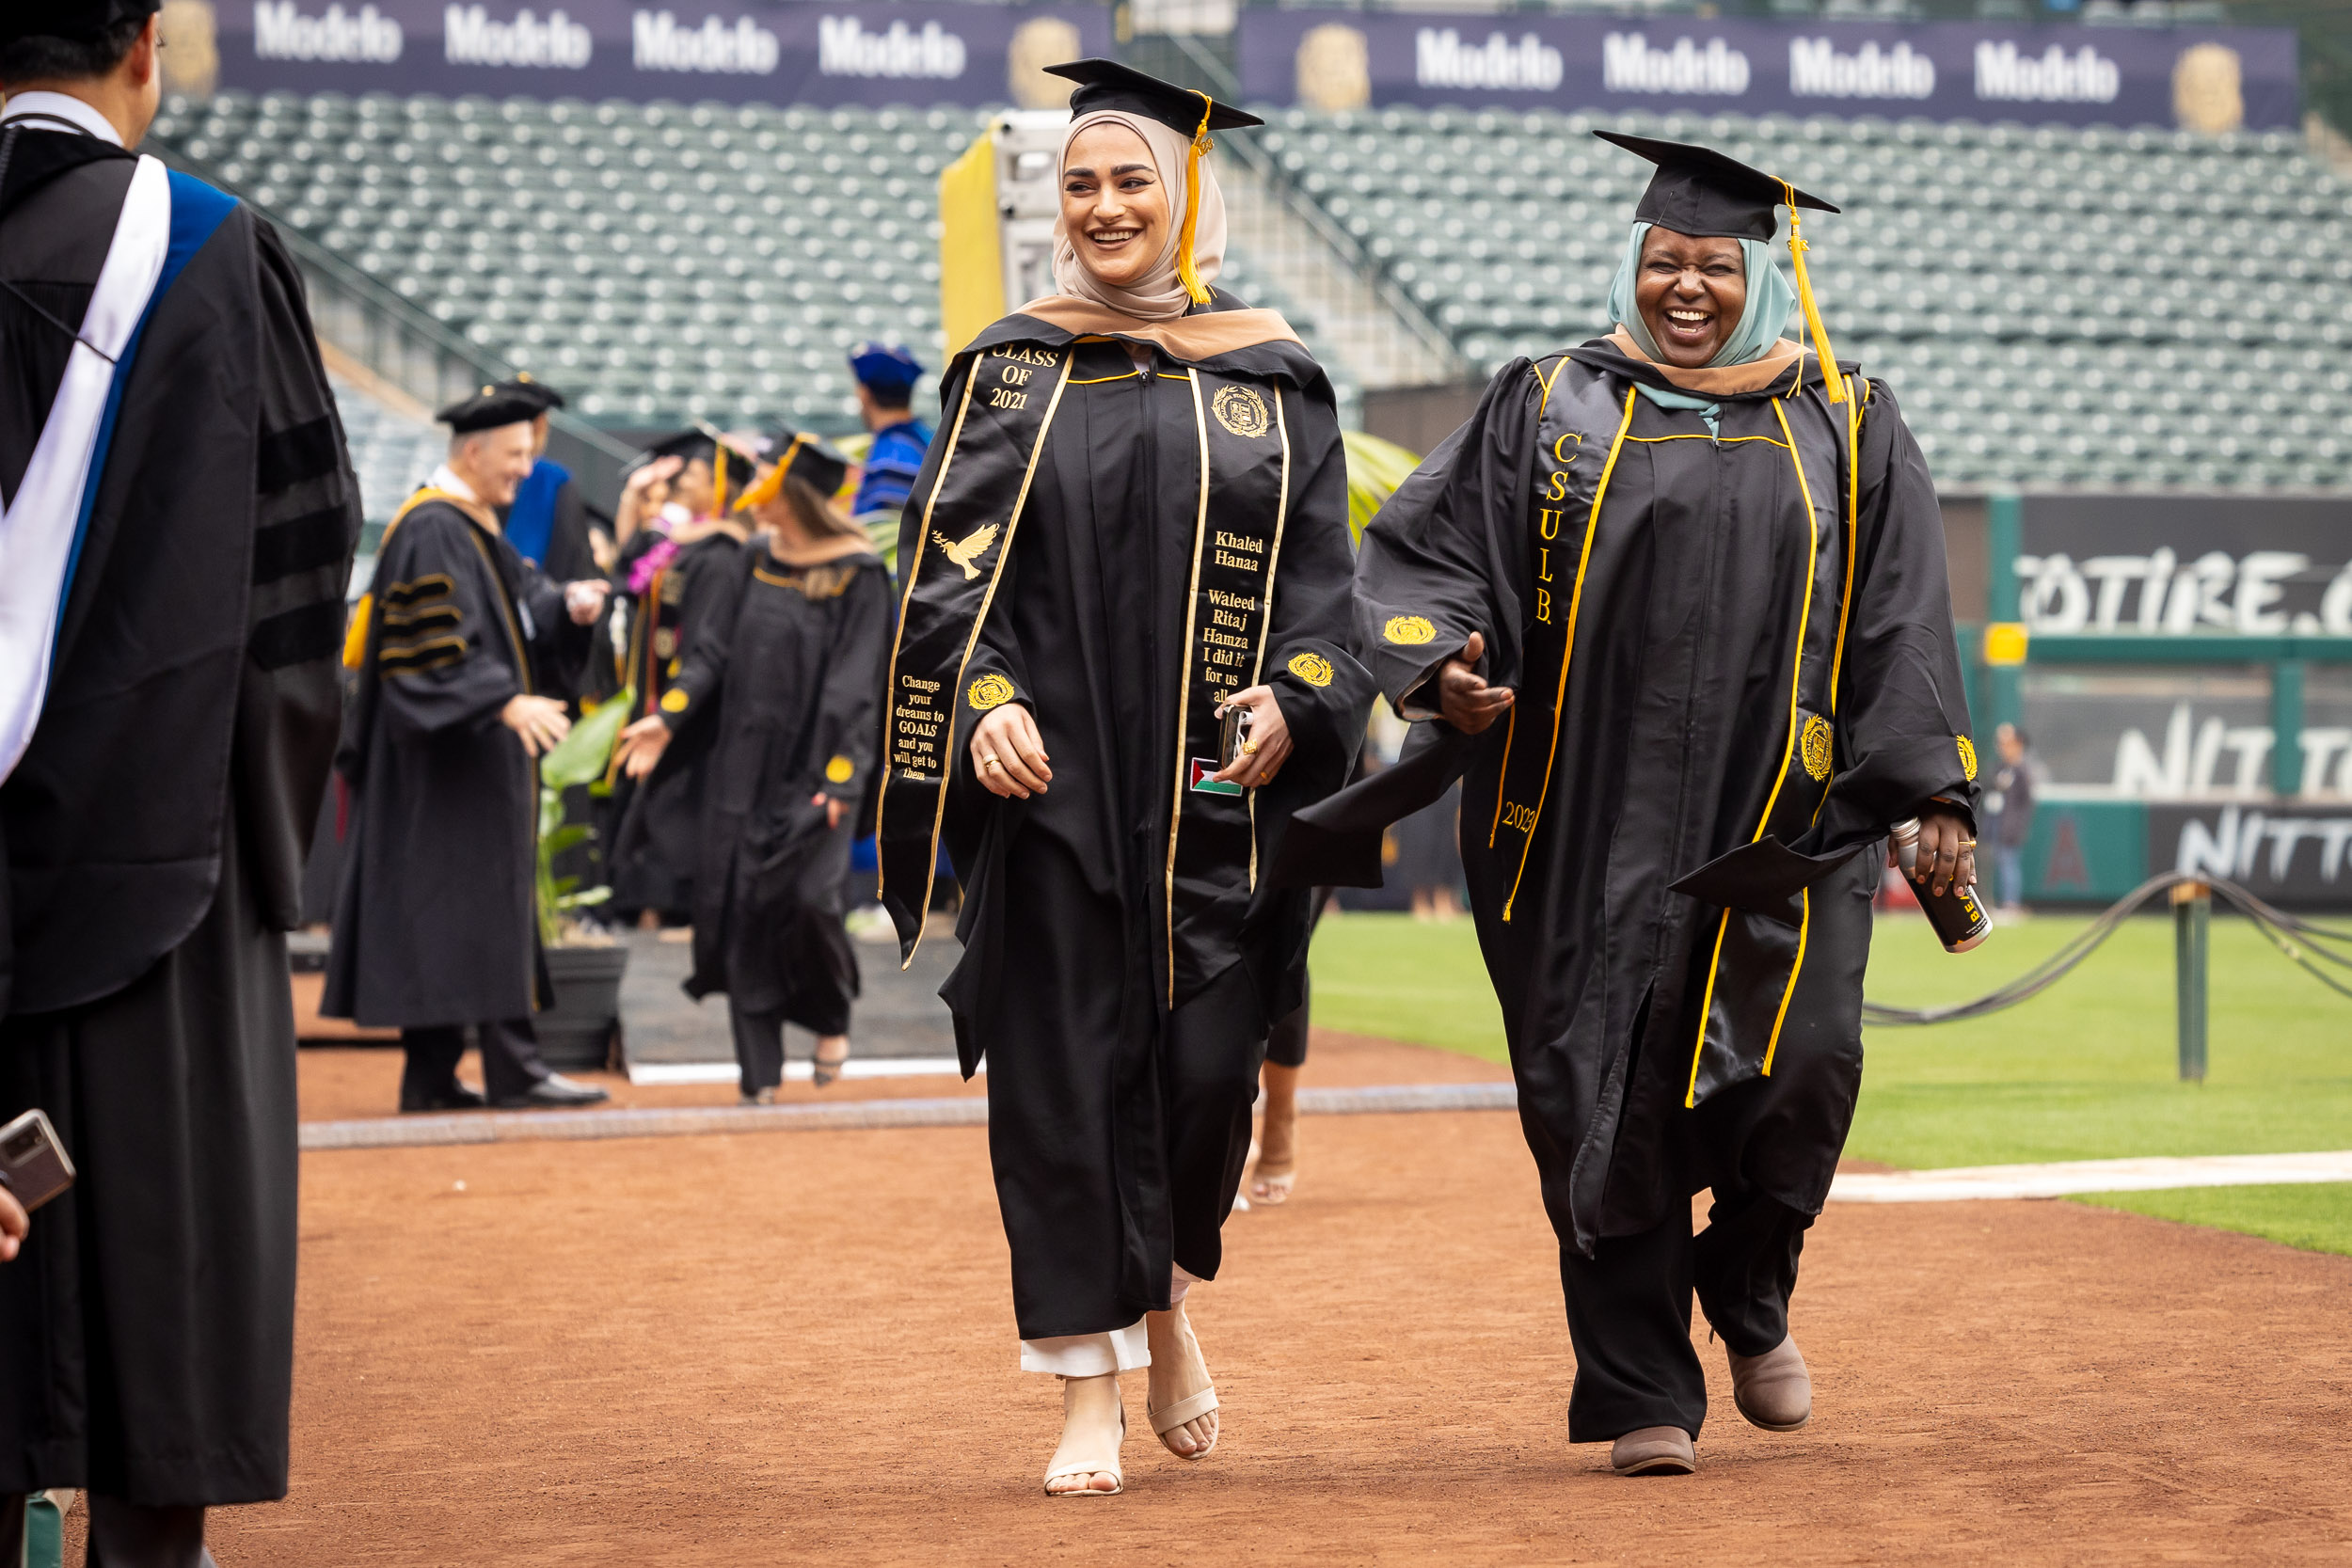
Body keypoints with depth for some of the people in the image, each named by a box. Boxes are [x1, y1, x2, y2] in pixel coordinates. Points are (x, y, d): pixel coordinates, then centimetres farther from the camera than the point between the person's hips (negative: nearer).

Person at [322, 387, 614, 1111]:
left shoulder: (476, 526, 17)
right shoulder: (429, 532, -15)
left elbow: (519, 602, 17)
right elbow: (437, 646, -22)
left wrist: (569, 606, -3)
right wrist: (506, 702, -29)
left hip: (484, 751, 10)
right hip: (447, 756, -10)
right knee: (479, 893, -10)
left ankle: (430, 1075, 11)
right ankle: (511, 1065, -10)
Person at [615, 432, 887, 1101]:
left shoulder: (857, 573, -8)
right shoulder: (757, 561, 8)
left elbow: (856, 681, -10)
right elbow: (715, 650, 10)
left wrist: (839, 777, -16)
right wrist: (667, 719, -2)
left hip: (810, 766, -5)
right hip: (744, 764, 5)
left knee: (805, 895, -18)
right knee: (740, 904, 1)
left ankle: (832, 1018, 13)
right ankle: (759, 1071, 8)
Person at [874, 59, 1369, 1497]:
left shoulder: (1271, 378, 7)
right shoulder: (1011, 368, 7)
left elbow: (1318, 576, 5)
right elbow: (950, 562, 1)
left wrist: (1289, 698, -14)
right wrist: (985, 700, -16)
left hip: (1212, 785, 0)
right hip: (1051, 774, 0)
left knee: (1207, 1064, -1)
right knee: (1065, 1072, -3)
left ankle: (1168, 1297, 28)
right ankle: (1092, 1388, 4)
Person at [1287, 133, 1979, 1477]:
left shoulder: (1845, 425, 10)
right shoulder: (1549, 410, 8)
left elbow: (1904, 624, 9)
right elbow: (1421, 550, 5)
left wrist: (1939, 797, 1)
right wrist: (1443, 668, -15)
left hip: (1781, 818, 0)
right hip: (1595, 823, 0)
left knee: (1796, 1065, -12)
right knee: (1610, 1098, -2)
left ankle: (1750, 1297, 17)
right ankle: (1642, 1394, 8)